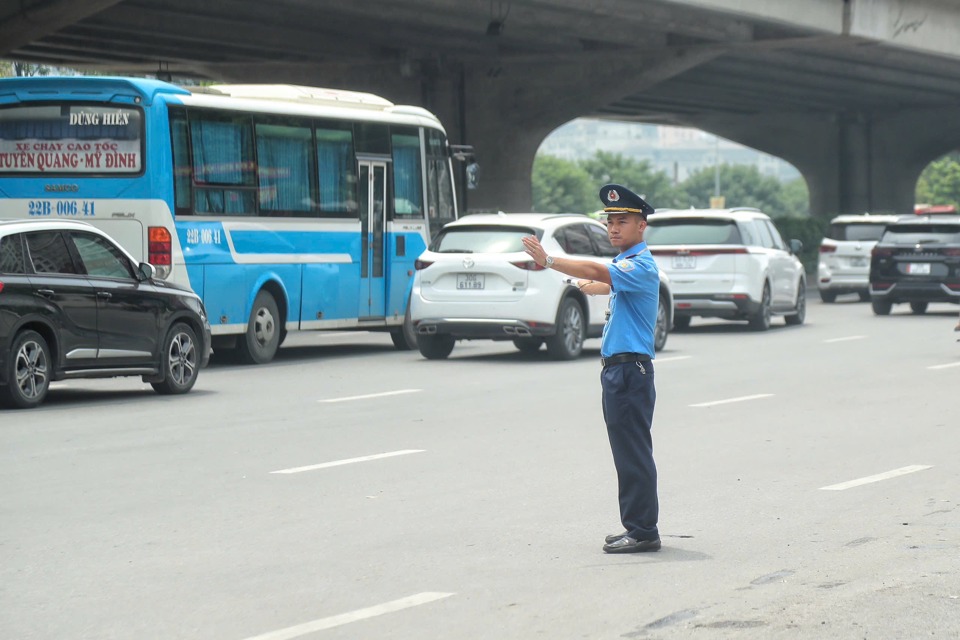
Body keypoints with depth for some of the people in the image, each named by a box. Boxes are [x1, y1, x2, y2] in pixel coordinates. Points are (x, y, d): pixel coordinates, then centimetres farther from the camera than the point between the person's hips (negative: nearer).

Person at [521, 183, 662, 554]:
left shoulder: (641, 265, -13)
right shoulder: (626, 265, 18)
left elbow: (599, 273, -29)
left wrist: (549, 261, -35)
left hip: (631, 368, -10)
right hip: (616, 369, 10)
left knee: (634, 452, -8)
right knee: (626, 453, 12)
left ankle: (643, 531, -6)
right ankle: (636, 527, 17)